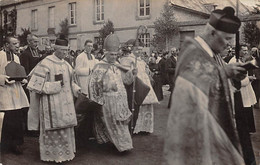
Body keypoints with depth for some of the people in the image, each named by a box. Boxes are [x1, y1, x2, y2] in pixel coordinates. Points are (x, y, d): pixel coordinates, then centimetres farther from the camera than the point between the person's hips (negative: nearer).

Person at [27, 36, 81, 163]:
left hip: (66, 102, 7)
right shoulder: (46, 63, -10)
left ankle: (65, 151, 27)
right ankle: (53, 154, 17)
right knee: (53, 128, 1)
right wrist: (55, 86, -18)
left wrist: (76, 89, 7)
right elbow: (37, 84, -12)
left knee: (66, 127, 13)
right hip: (52, 102, -7)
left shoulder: (66, 64, 11)